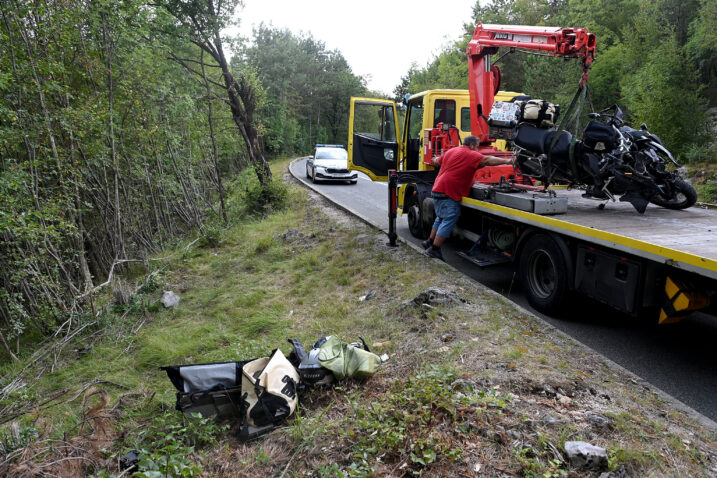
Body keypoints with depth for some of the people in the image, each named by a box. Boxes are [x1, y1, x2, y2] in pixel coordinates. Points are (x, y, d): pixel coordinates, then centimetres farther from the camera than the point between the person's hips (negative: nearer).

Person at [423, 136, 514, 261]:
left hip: (437, 190, 10)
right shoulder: (471, 155, -5)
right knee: (448, 221, -5)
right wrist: (506, 161, -11)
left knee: (441, 218, 23)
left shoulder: (451, 151, 20)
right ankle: (435, 248, -5)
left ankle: (429, 242, 30)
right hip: (448, 194, -10)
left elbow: (436, 162, 32)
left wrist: (435, 160, 55)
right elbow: (488, 160, -15)